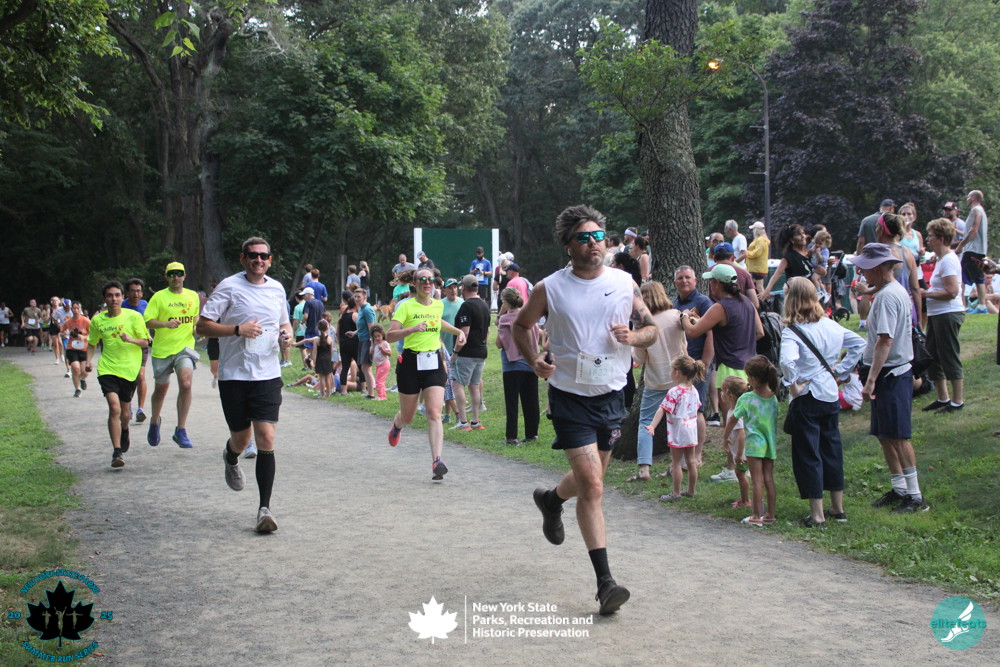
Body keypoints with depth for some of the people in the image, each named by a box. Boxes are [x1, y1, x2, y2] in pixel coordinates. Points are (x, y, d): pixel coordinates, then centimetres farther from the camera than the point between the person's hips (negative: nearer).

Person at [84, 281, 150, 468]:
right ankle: (117, 452, -14)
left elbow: (145, 342, -1)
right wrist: (88, 361, -1)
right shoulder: (98, 320, 2)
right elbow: (92, 343, 16)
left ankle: (125, 432, 48)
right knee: (114, 407, -19)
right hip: (107, 369, 0)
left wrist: (130, 339, -20)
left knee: (125, 413, 11)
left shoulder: (133, 316, -4)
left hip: (129, 369, 0)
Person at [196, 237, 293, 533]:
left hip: (268, 375, 2)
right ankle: (231, 459, 49)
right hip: (234, 375, -2)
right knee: (241, 438, 9)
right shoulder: (229, 287, -4)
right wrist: (238, 329, -20)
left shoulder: (276, 288, 10)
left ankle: (265, 509, -7)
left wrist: (286, 335, 3)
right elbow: (203, 325, -7)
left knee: (266, 438, -9)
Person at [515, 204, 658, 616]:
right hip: (571, 399, -4)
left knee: (589, 478, 20)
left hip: (612, 396, 4)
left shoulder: (625, 284, 0)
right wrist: (534, 361, -8)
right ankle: (605, 581, -8)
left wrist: (633, 337, -14)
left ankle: (551, 499, 55)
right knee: (592, 487, -13)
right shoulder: (550, 289, -7)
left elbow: (651, 328, 8)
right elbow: (521, 326, 9)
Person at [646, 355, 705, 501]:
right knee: (690, 461, 14)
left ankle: (676, 494, 4)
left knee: (676, 463, 1)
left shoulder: (674, 392, -18)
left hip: (678, 432, -7)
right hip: (692, 430, 7)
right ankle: (691, 491, 23)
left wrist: (652, 426, -30)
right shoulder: (694, 390, 5)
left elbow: (662, 410, -24)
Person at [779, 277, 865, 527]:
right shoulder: (830, 325, 4)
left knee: (808, 454, 3)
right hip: (831, 395, 7)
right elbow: (859, 343, 13)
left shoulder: (792, 331, -17)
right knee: (832, 449, 17)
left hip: (806, 399, -6)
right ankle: (838, 508, 26)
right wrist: (841, 371, 10)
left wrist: (793, 384, -18)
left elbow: (787, 360, -34)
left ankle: (817, 513, 6)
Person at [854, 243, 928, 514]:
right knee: (885, 435, 15)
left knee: (898, 437, -7)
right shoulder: (896, 291, 13)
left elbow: (885, 341, -26)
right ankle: (899, 489, 23)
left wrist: (871, 380, -28)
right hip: (892, 372, 10)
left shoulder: (888, 296, -19)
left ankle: (915, 496, -2)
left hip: (891, 374, -10)